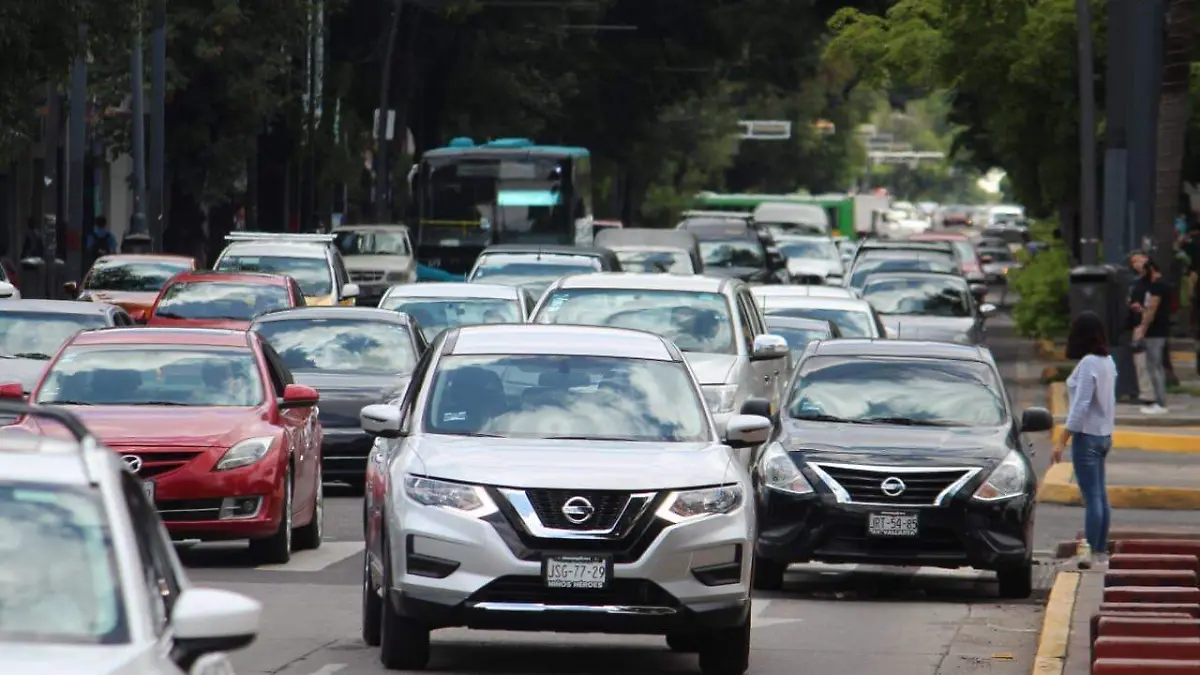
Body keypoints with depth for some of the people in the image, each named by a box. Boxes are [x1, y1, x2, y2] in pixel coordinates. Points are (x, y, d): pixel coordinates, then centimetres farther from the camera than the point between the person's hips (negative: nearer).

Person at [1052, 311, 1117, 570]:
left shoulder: (1087, 364, -18)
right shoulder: (1107, 362, 7)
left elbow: (1080, 406, -21)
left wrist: (1062, 441, -19)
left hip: (1087, 436, -9)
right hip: (1104, 435, 9)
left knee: (1091, 495, -8)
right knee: (1100, 494, 13)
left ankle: (1089, 551, -8)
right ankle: (1100, 549, 18)